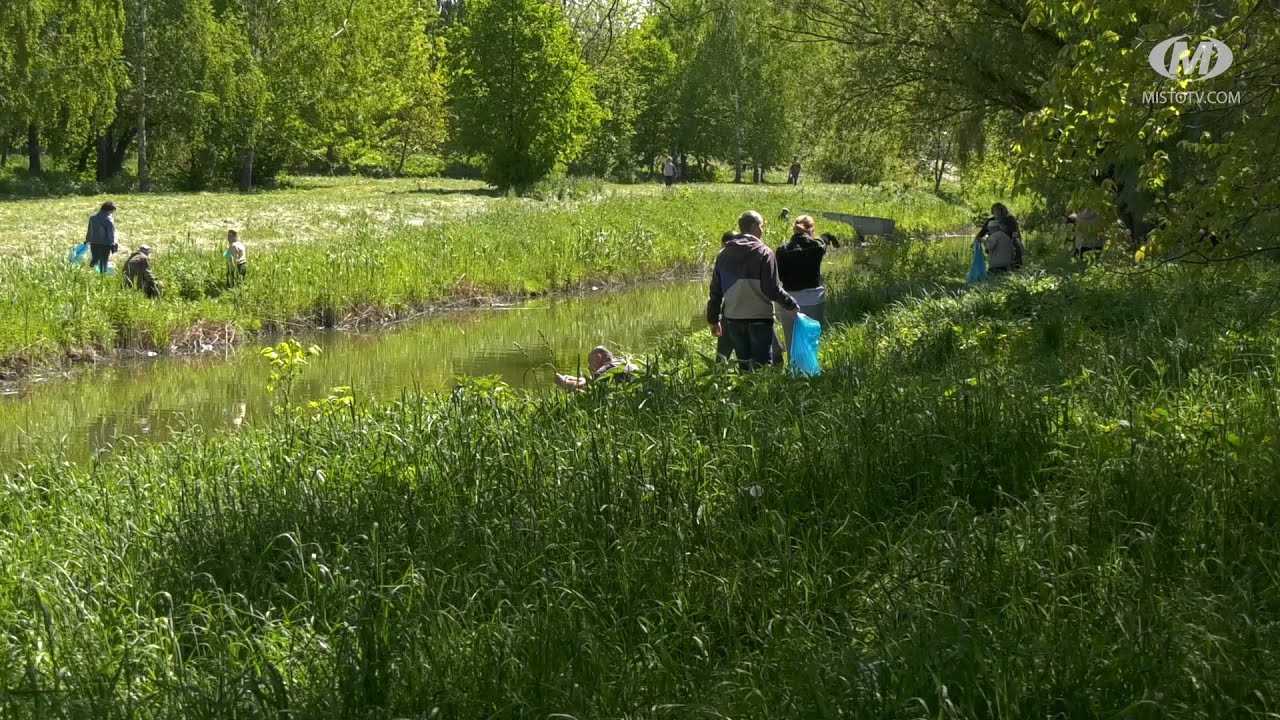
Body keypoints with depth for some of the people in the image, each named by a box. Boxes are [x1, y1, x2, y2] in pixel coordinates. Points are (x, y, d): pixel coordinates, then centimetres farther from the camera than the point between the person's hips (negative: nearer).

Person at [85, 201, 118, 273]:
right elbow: (111, 234, -14)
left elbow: (89, 231, 14)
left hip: (94, 243, 5)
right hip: (104, 244, -5)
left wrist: (87, 240, 25)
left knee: (94, 259, 20)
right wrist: (113, 245, -8)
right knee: (103, 262, 5)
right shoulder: (109, 219, -15)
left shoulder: (93, 217, 5)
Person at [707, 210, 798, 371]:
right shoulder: (763, 252, -10)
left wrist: (713, 319, 18)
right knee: (763, 366, -3)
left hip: (733, 319, 5)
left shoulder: (724, 254, 7)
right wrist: (792, 304, 2)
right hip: (759, 318, -5)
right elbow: (772, 289, -12)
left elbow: (716, 290, 11)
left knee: (744, 366, 13)